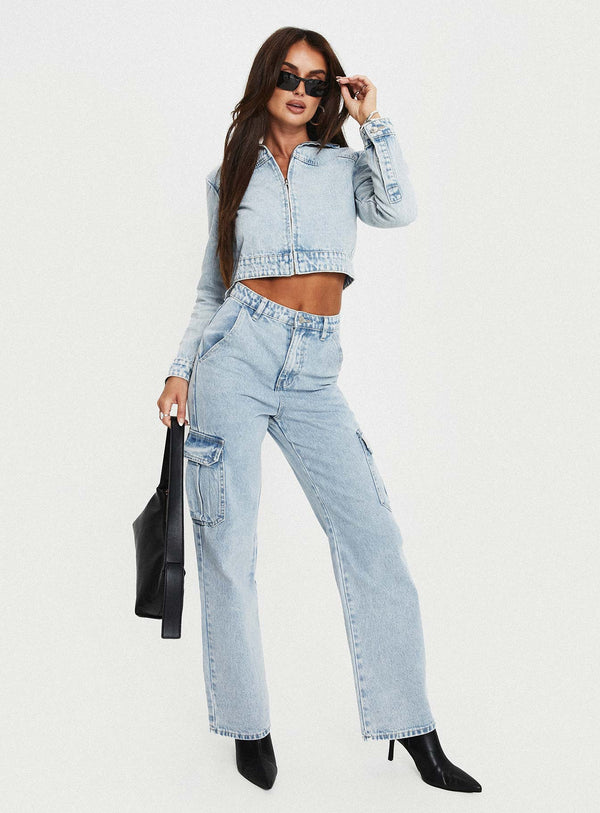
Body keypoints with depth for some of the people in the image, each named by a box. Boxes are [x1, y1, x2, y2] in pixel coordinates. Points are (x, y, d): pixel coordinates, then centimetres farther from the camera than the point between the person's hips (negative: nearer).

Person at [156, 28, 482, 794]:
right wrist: (180, 369, 5)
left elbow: (400, 209, -8)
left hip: (314, 373, 1)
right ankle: (250, 727, 15)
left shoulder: (344, 165, 14)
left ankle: (415, 736, 5)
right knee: (229, 545, -1)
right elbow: (213, 288, 15)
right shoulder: (230, 175, 14)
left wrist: (372, 120, 0)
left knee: (374, 541, -5)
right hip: (236, 356, 0)